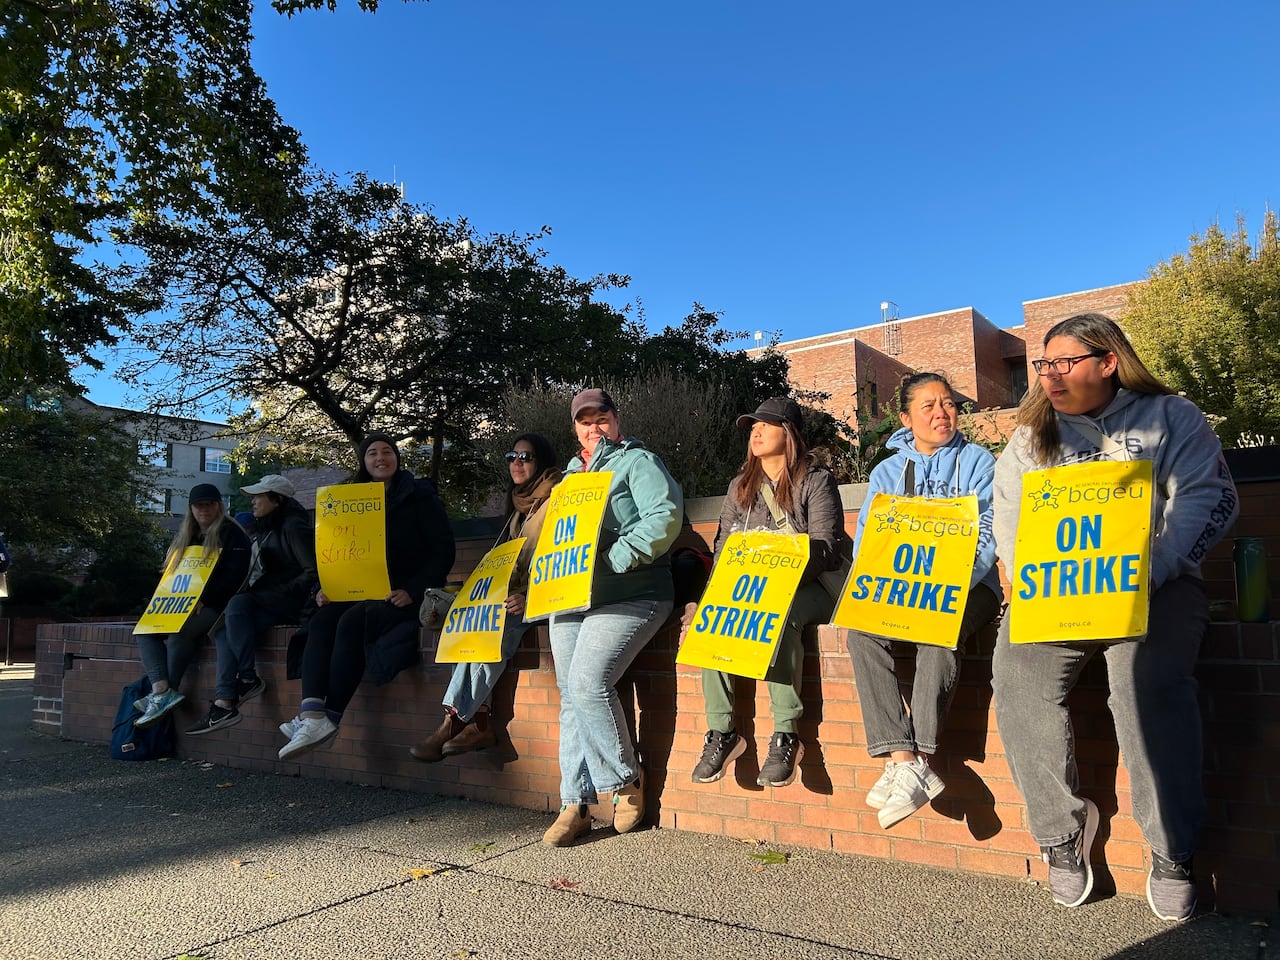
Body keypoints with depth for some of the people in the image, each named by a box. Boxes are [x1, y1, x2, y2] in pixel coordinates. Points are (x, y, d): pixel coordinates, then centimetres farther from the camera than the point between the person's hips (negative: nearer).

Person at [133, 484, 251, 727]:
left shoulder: (231, 534, -2)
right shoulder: (184, 537, 21)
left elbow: (234, 576, -14)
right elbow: (169, 573, 23)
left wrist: (203, 601, -21)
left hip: (216, 607, -8)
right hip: (182, 607, 8)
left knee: (180, 631, -33)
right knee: (145, 631, -14)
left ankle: (163, 694, -26)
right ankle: (162, 690, -30)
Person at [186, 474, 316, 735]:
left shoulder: (293, 526, -10)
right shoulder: (262, 528, 19)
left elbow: (313, 571, -17)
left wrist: (282, 593, -19)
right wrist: (250, 588, 6)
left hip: (287, 601, -9)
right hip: (265, 601, 9)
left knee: (237, 604, -30)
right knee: (224, 629, -15)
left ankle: (248, 678, -23)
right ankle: (224, 703, -24)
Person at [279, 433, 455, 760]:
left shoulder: (420, 497, -1)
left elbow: (443, 551, -8)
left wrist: (412, 590, -19)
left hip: (409, 598, -6)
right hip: (366, 594, 6)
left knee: (351, 622, -30)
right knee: (320, 621, -21)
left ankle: (329, 718, -26)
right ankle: (312, 714, -36)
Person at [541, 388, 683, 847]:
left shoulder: (638, 461, 3)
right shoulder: (572, 474, 25)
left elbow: (666, 516, -12)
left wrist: (619, 557, -20)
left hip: (627, 597, -7)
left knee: (588, 680, -22)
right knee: (571, 697, 2)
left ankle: (626, 778, -1)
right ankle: (576, 803, 9)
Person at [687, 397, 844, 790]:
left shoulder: (816, 481, 3)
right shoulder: (740, 486, 19)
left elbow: (824, 547, -7)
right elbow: (723, 545, 14)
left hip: (806, 587, -4)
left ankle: (785, 735, -31)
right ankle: (721, 731, -22)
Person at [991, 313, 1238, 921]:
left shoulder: (1169, 417, 11)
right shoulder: (1031, 437, 19)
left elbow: (1207, 499, -1)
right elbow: (1009, 521, 11)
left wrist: (1147, 574, -16)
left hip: (1153, 584, -2)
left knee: (1148, 681, -31)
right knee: (1016, 676, -24)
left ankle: (1171, 852, -14)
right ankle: (1062, 832, -9)